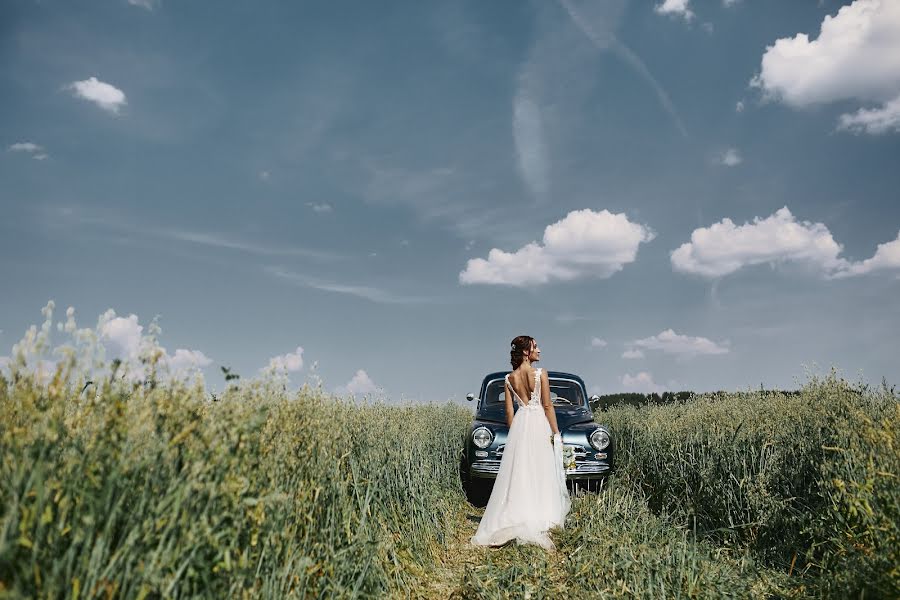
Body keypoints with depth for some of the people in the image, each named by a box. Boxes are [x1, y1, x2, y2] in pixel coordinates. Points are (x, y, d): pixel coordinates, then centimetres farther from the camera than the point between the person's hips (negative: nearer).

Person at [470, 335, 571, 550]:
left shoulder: (509, 379, 4)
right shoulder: (541, 374, -8)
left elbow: (509, 411, 6)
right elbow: (548, 406, -8)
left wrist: (514, 433, 16)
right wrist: (556, 433, -2)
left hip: (519, 424, 4)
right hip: (539, 423, -4)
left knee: (518, 474, 8)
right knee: (539, 475, 2)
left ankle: (516, 521, 10)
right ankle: (538, 525, 5)